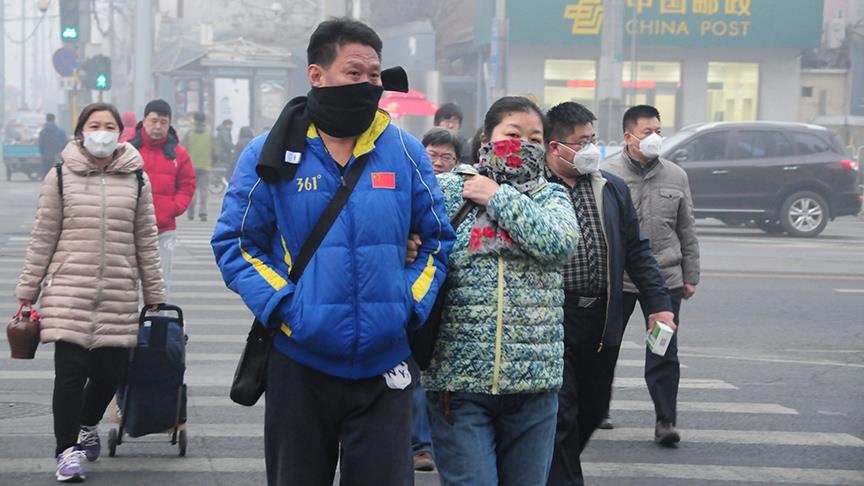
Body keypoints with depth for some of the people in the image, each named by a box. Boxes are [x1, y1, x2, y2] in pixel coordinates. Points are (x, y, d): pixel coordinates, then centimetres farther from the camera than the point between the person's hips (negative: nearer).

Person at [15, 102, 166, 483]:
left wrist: (154, 295, 12)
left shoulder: (136, 180, 9)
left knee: (110, 371, 4)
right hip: (68, 292, -2)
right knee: (70, 372, -7)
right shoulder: (60, 177, 3)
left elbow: (146, 241, 12)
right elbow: (42, 238, 5)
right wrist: (28, 291, 4)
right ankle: (67, 449, 6)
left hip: (119, 295, 2)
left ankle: (88, 423, 33)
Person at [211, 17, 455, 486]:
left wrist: (411, 305, -3)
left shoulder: (405, 152, 4)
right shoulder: (269, 154, -2)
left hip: (384, 367, 1)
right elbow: (234, 242, 1)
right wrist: (281, 306, -12)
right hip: (299, 364, -1)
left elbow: (436, 238, 11)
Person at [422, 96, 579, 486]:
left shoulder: (550, 197, 11)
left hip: (533, 381, 3)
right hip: (458, 380, -3)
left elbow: (560, 241, -10)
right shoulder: (448, 190, 4)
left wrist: (500, 198, -6)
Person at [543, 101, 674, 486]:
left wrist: (658, 303, 6)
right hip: (551, 321, -6)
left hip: (602, 322, 6)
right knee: (561, 415, -4)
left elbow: (637, 252, 14)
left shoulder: (612, 190, 12)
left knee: (593, 410, 14)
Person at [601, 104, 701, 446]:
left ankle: (665, 420, 6)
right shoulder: (606, 174, -2)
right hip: (615, 279, -1)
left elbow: (687, 231, 14)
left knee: (664, 353, -1)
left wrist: (690, 276, 12)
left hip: (664, 279, 2)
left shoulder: (675, 176, 8)